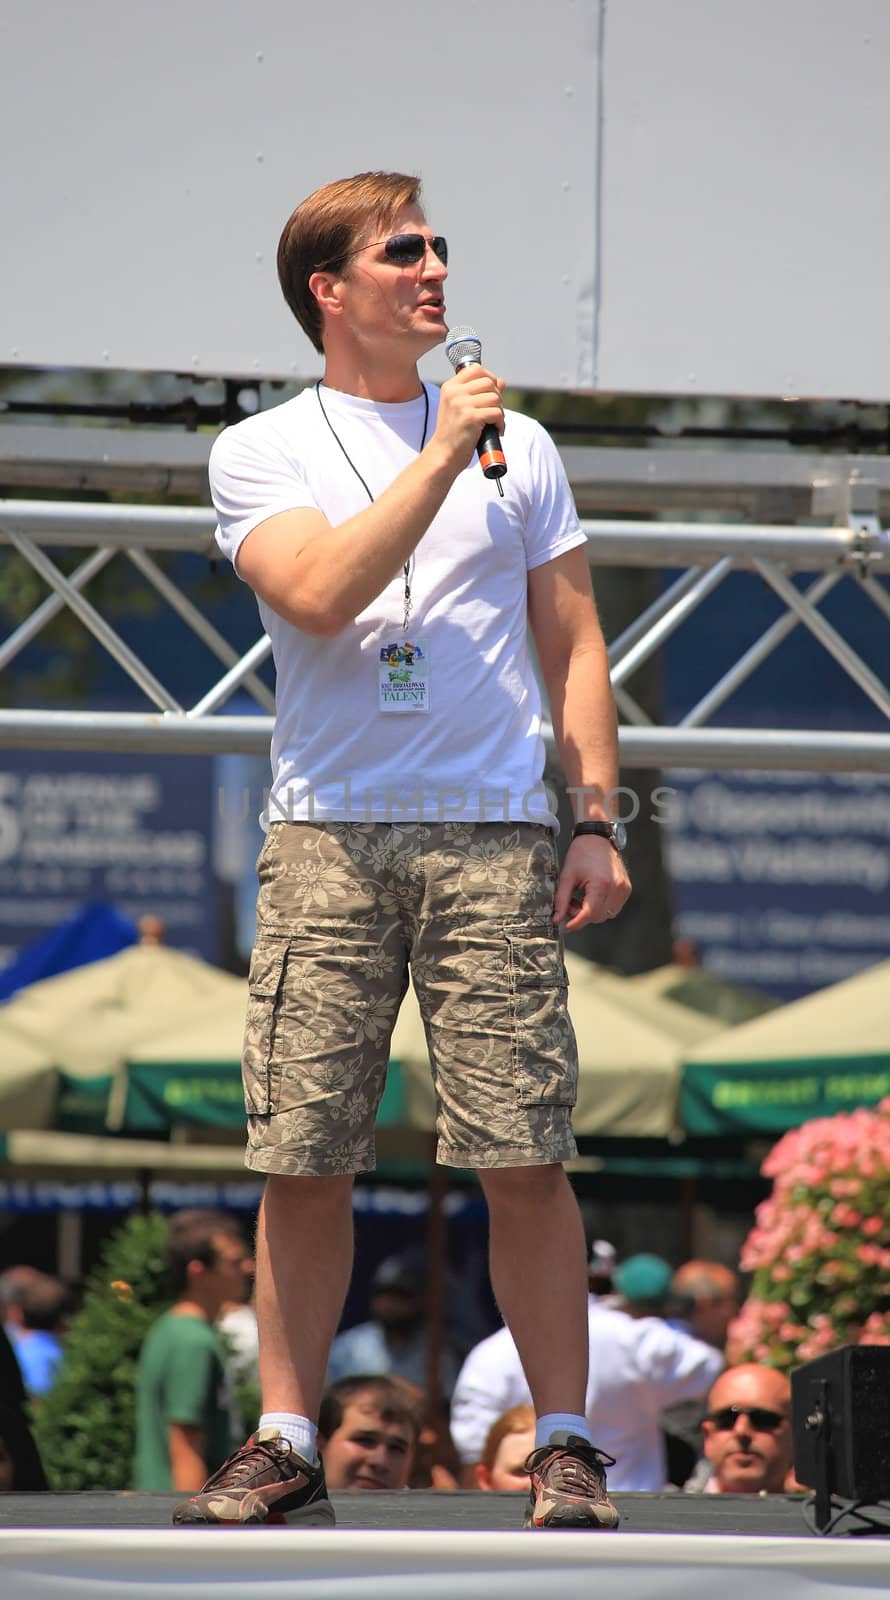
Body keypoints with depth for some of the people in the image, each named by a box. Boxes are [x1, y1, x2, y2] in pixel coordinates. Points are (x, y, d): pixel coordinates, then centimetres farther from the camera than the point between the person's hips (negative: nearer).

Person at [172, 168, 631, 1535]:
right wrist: (440, 458, -11)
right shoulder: (260, 453, 7)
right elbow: (320, 596, -11)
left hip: (496, 842, 1)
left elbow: (573, 643, 15)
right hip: (329, 841, -1)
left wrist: (598, 819, 5)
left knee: (526, 1158, -5)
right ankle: (287, 1446, 7)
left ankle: (564, 1447, 0)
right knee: (305, 1160, -2)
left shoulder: (516, 447, 14)